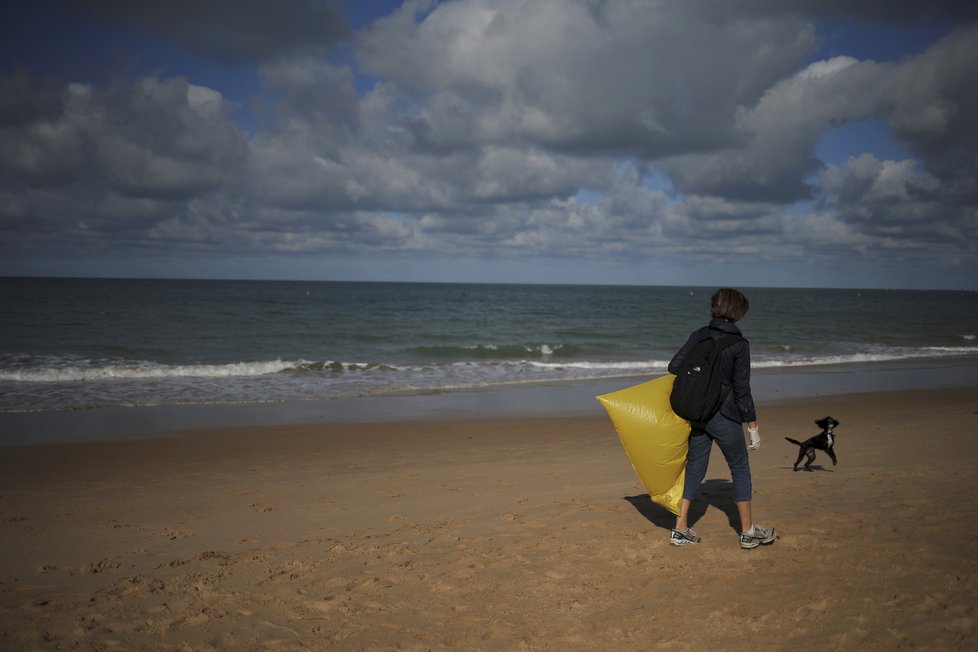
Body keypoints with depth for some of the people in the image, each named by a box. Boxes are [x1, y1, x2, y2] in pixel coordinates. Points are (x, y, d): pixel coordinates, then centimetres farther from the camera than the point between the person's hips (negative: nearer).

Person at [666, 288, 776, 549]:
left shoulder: (698, 336, 2)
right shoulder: (739, 345, -10)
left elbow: (674, 366, -1)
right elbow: (742, 389, -10)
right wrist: (752, 425, -3)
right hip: (724, 416, -5)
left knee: (695, 467, 13)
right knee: (740, 469, 10)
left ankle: (680, 530, 13)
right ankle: (748, 532, 18)